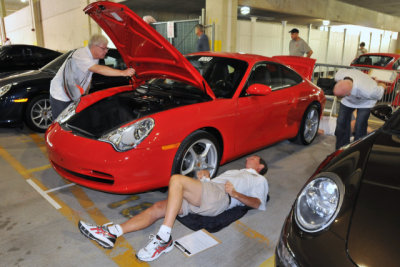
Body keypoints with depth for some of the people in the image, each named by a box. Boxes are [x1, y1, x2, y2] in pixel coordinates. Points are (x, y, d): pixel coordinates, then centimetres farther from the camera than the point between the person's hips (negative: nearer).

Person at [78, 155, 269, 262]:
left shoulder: (259, 180, 23)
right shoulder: (235, 172, 44)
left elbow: (258, 204, 4)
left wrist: (234, 193, -10)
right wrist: (205, 175, 12)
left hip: (219, 196, -7)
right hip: (200, 199, 7)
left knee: (177, 179, -30)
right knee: (158, 208, -10)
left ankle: (164, 238, -33)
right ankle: (112, 233, -17)